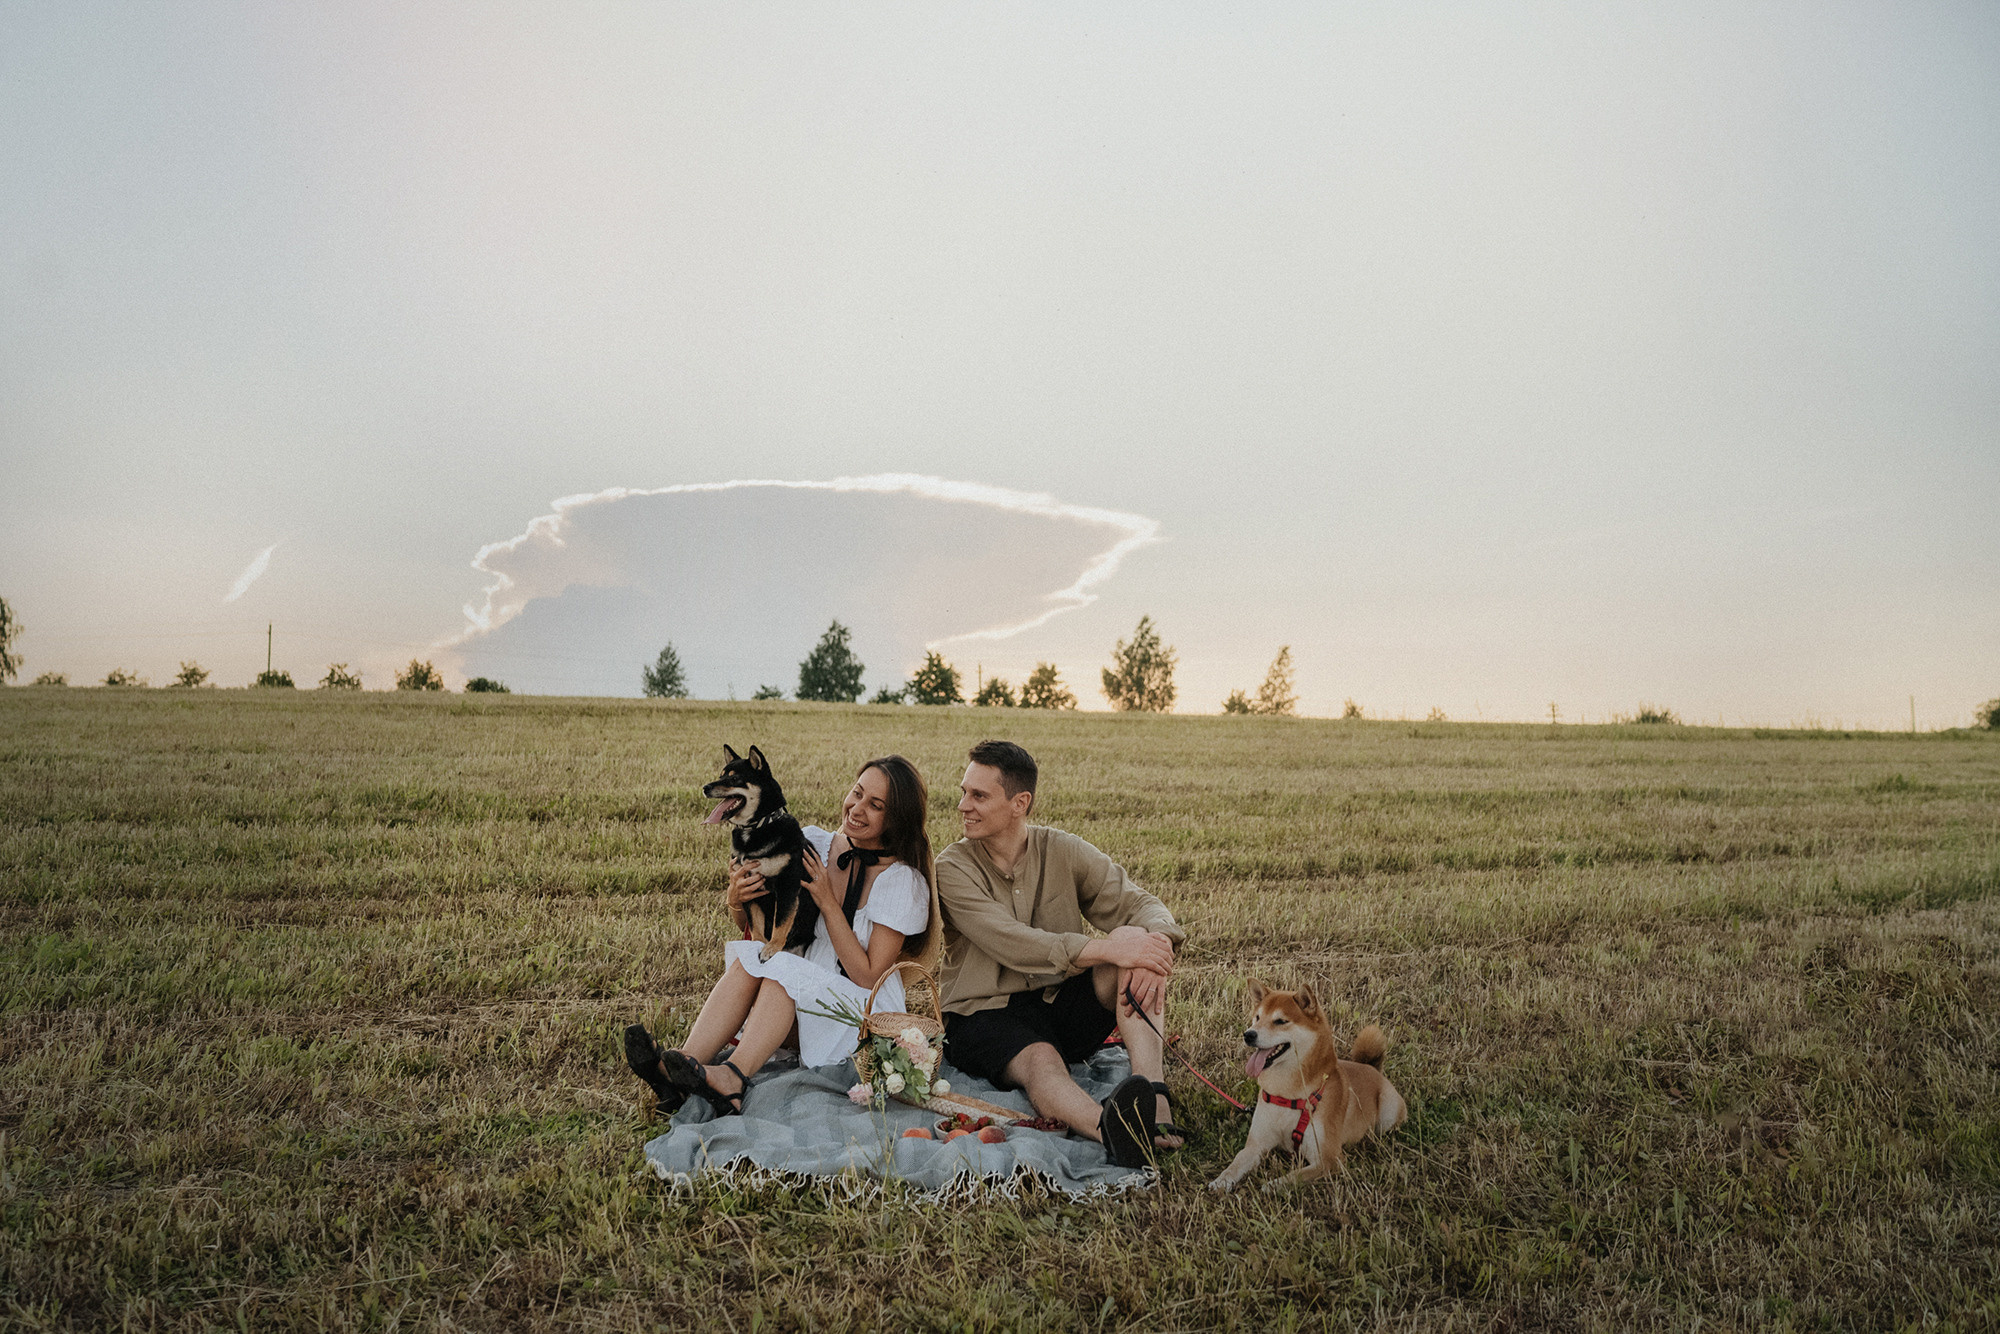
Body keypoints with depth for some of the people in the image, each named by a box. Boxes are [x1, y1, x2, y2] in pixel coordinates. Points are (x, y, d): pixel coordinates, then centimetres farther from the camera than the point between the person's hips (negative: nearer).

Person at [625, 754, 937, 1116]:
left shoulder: (903, 881, -12)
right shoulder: (816, 845, 1)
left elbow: (867, 976, -14)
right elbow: (755, 929, 8)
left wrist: (827, 902, -17)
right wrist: (737, 900, -16)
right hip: (796, 996, 5)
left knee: (784, 969, -31)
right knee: (749, 955, -24)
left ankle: (732, 1080, -44)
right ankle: (683, 1063, -38)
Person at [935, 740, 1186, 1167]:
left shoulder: (1063, 851, 3)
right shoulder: (952, 868, -8)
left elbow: (1141, 904, -5)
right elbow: (1014, 946, -22)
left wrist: (1152, 943, -31)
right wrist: (1109, 949, -34)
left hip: (1064, 1003, 3)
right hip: (987, 1015, -3)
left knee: (1134, 937, -23)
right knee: (1040, 1061, -37)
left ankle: (1153, 1099, -40)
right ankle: (1110, 1130, -69)